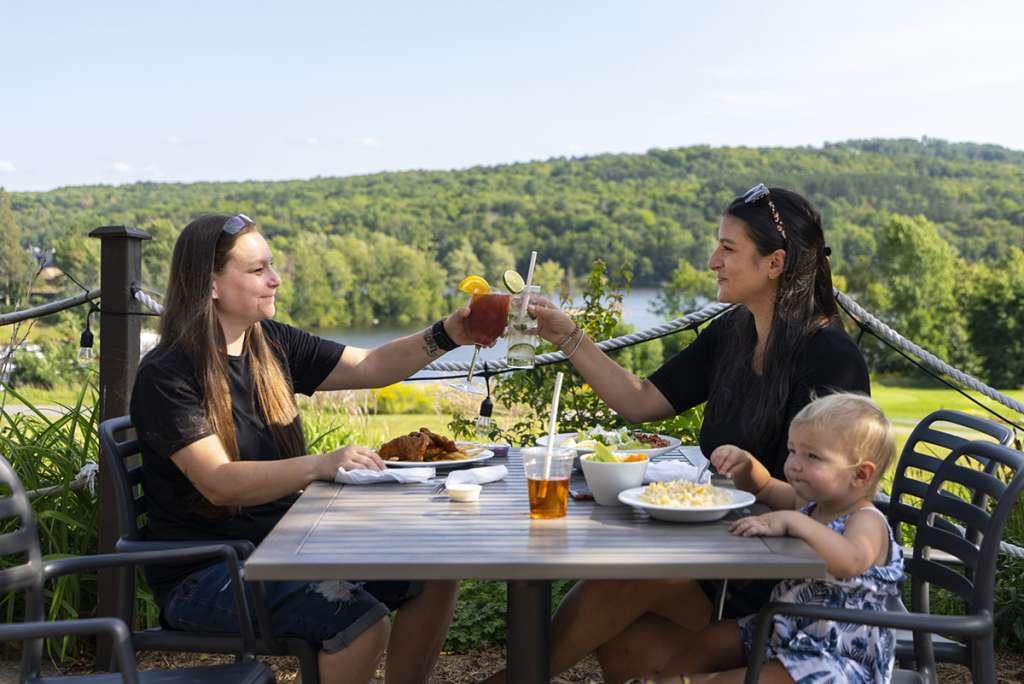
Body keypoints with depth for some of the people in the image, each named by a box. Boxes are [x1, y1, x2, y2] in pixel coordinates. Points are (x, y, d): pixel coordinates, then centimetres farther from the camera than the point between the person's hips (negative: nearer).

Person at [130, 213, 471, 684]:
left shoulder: (272, 345, 6)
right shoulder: (165, 375, -16)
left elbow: (371, 368, 8)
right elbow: (219, 483, -26)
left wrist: (447, 336, -7)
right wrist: (320, 465, -38)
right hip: (200, 575, -8)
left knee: (434, 576, -2)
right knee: (361, 619, -27)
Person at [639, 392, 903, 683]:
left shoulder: (868, 521, -20)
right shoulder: (809, 503, 5)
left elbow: (852, 561, -43)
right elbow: (764, 487, 22)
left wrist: (792, 521, -44)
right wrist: (744, 463, -1)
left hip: (839, 657, -9)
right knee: (709, 640, 10)